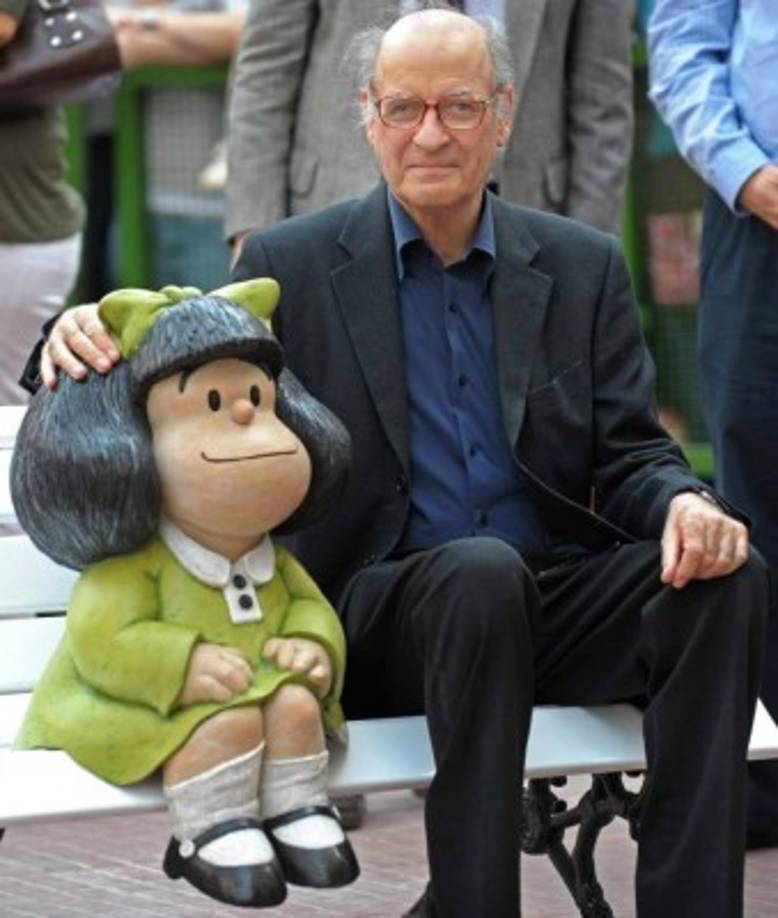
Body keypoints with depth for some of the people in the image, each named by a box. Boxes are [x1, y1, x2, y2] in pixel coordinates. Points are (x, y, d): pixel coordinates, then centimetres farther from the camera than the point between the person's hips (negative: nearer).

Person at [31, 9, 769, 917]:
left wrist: (684, 503, -15)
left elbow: (632, 455, 9)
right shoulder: (290, 265, 5)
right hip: (379, 618, -3)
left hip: (556, 603, 3)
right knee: (482, 570, -36)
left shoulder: (583, 269, 12)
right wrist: (83, 336, -17)